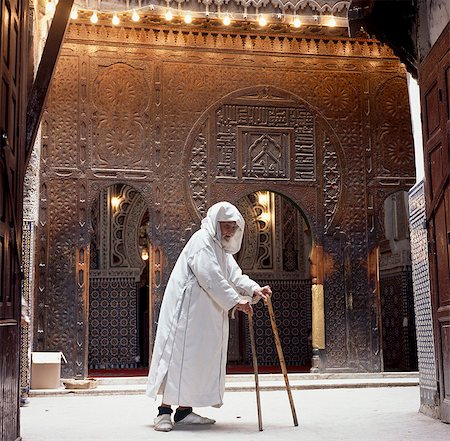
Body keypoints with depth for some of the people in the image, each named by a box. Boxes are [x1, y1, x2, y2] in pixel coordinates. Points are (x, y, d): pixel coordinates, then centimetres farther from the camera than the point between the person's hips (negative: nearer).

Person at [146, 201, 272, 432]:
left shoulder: (221, 248, 19)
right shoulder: (202, 241, -12)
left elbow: (234, 275, 11)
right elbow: (210, 277, -22)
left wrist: (254, 289, -6)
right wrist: (235, 301, -23)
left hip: (205, 314, 10)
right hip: (186, 308, -10)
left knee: (201, 358, 7)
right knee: (180, 355, -10)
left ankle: (184, 411, 12)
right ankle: (164, 411, -6)